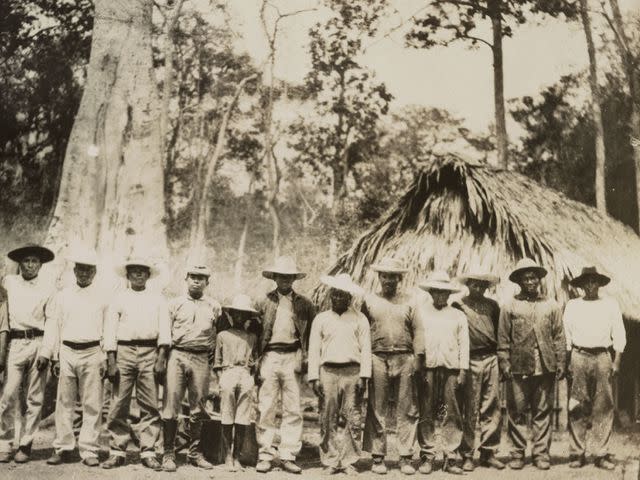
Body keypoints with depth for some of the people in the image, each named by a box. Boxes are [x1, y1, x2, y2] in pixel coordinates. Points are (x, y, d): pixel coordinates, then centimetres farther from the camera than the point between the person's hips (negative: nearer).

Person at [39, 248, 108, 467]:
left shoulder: (103, 297, 7)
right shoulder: (62, 297, 11)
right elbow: (53, 327, 11)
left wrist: (106, 358, -1)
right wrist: (53, 357, 4)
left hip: (92, 353, -1)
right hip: (67, 352, 2)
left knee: (92, 405, -2)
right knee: (64, 403, 3)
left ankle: (89, 450, 4)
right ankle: (62, 448, 11)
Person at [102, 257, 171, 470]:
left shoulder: (158, 299, 14)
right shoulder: (118, 299, 12)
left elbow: (164, 329, 6)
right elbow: (110, 330, 7)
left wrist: (161, 357, -6)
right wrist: (111, 361, -4)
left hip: (150, 352, 0)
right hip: (124, 351, 0)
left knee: (150, 405, -2)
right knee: (119, 404, -2)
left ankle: (148, 452, 3)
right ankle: (117, 451, 5)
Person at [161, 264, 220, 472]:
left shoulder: (214, 307, 12)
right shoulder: (175, 304, 9)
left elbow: (219, 335, 15)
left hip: (201, 359, 1)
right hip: (177, 355, -1)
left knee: (198, 408, 6)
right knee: (171, 406, -6)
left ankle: (195, 453, 16)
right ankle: (168, 454, 0)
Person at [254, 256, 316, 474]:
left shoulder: (304, 304, 9)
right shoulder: (264, 302, 8)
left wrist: (306, 357, 0)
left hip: (292, 358, 0)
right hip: (269, 356, 0)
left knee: (293, 409, 0)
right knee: (266, 409, -1)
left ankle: (288, 456, 7)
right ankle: (265, 455, 6)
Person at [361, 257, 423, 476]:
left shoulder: (409, 301, 10)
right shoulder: (369, 300, 9)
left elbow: (417, 330, 6)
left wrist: (419, 356, -4)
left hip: (405, 359, 1)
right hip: (377, 359, 0)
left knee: (406, 411, 1)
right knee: (377, 411, 1)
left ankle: (406, 457, 7)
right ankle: (378, 457, 9)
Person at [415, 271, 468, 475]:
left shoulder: (458, 316, 14)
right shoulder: (420, 311, 10)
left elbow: (464, 344, 10)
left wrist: (463, 370, 1)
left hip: (451, 369, 1)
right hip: (427, 367, -1)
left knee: (452, 415, -2)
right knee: (426, 414, -1)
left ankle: (451, 458, 2)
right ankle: (427, 456, 5)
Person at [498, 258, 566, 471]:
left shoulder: (551, 306, 10)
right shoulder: (510, 306, 5)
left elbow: (559, 337, 9)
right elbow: (503, 339, 4)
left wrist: (560, 363, 2)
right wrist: (504, 363, -4)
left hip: (545, 367, 1)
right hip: (518, 367, -1)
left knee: (543, 412, 4)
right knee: (517, 412, 1)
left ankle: (541, 453, 11)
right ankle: (517, 454, 9)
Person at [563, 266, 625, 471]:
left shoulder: (611, 304, 8)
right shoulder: (572, 305, 8)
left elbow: (619, 334, 7)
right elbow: (566, 337, 8)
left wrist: (617, 361, -2)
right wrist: (567, 362, 1)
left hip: (602, 356, 0)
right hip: (579, 356, 0)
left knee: (604, 407, -2)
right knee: (577, 408, 0)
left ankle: (602, 454, 4)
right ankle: (577, 453, 5)